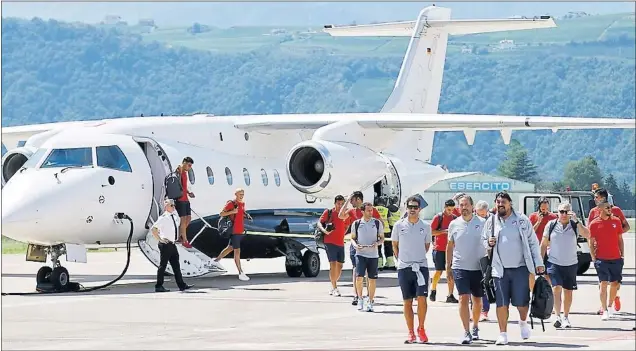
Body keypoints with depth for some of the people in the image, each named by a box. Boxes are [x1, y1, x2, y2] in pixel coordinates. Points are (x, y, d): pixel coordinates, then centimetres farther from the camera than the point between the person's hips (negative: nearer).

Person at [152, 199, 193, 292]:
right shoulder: (163, 218, -14)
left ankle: (181, 285, 12)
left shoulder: (174, 216, 9)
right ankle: (159, 286, 2)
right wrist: (159, 239, -18)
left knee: (176, 265, 10)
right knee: (163, 265, -3)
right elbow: (153, 229, -22)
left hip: (172, 244, 8)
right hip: (165, 245, -8)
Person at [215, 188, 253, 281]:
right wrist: (232, 212, -26)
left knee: (230, 248, 21)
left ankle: (217, 260, 39)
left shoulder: (242, 203, 12)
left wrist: (247, 215, 6)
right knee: (237, 251, -9)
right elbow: (221, 214, -12)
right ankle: (241, 273, -10)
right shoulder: (231, 203, -11)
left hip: (241, 231, 8)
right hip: (234, 231, -8)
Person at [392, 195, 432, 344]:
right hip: (404, 268, 1)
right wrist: (401, 259, 11)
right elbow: (395, 245, 13)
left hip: (421, 266, -1)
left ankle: (421, 329, 4)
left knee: (421, 298, -11)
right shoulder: (399, 225, 2)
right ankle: (411, 333, 10)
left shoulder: (425, 226, 3)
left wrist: (418, 257, 12)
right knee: (407, 301, 4)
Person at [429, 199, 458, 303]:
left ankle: (450, 296, 0)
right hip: (439, 249, -3)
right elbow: (432, 232, -5)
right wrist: (444, 231, -17)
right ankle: (433, 290, 24)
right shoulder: (438, 217, -2)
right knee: (439, 271, 2)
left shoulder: (455, 218, 8)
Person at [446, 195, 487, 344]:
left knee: (477, 300, 13)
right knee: (463, 298, -11)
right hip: (460, 267, 0)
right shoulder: (454, 224, 3)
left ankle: (475, 327, 33)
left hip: (479, 267, 0)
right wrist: (448, 266, 11)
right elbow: (450, 246, 12)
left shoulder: (482, 223, -2)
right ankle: (466, 332, -12)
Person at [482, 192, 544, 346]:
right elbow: (483, 239, 17)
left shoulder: (522, 220, 0)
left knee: (521, 301, -2)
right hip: (500, 269, 2)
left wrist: (539, 263, 0)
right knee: (501, 303, -1)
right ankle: (503, 334, 6)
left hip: (520, 268, -2)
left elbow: (533, 242, 3)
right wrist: (489, 243, -7)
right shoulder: (491, 222, 6)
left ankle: (523, 322, 29)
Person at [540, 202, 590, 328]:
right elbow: (544, 244, 7)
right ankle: (558, 316, -18)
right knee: (557, 288, -17)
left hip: (571, 264, 1)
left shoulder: (574, 225, -1)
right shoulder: (551, 225, 0)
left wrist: (576, 221, -24)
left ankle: (566, 317, 22)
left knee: (568, 291, 8)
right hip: (554, 263, -1)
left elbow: (587, 235, -18)